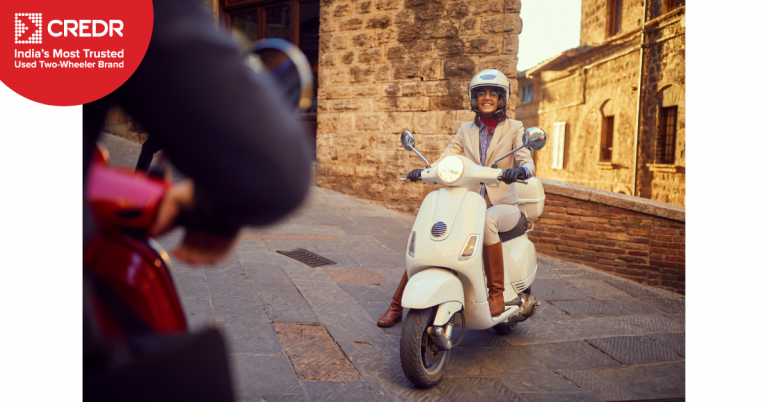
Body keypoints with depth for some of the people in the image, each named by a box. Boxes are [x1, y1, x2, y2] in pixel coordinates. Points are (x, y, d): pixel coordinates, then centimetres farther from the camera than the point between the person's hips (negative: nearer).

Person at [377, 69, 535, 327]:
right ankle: (397, 306, -5)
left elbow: (528, 163, -8)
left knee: (486, 221, -39)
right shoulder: (466, 130, 14)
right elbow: (445, 160, 3)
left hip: (503, 206, -3)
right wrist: (422, 172, -18)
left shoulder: (514, 128, 5)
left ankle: (497, 293, -24)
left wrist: (520, 170, -33)